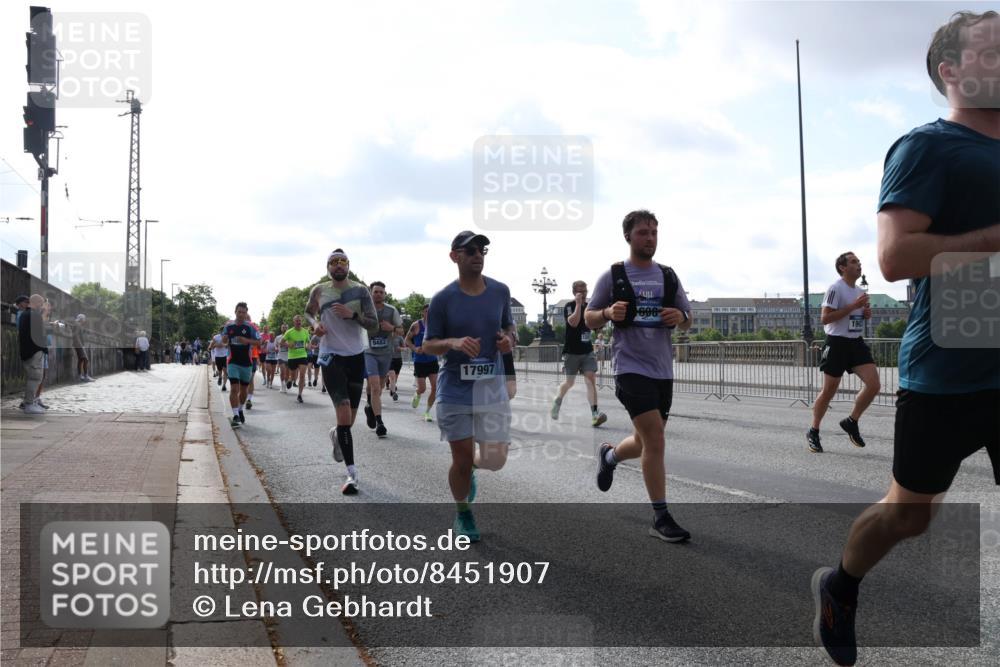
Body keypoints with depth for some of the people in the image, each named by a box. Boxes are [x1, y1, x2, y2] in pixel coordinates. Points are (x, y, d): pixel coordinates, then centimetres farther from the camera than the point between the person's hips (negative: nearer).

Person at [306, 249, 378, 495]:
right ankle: (352, 473, -16)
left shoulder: (360, 290, 0)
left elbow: (373, 324, -5)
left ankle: (336, 434, 50)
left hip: (356, 356, 2)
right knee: (344, 412, -18)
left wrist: (352, 315, -22)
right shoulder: (318, 291, 2)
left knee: (349, 418, 12)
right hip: (332, 355, -2)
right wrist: (315, 325, -3)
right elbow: (308, 313, 20)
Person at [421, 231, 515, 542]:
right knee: (461, 459, 4)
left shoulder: (500, 291, 2)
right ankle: (463, 513, 32)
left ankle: (469, 467, 34)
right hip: (455, 389, -2)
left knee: (495, 459, -3)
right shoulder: (443, 299, -7)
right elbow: (427, 345, -2)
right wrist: (453, 343, -22)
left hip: (493, 386, 2)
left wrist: (508, 340, -6)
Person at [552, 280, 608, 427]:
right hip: (572, 351, -4)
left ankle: (594, 414, -20)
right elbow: (573, 322, -25)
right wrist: (578, 304, -24)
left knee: (591, 378, -12)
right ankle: (557, 401, 37)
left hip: (587, 350, 4)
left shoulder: (589, 306, 8)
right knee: (570, 382, 7)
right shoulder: (569, 306, -8)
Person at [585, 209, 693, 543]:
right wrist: (608, 312, -18)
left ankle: (609, 456, 48)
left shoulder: (668, 276, 10)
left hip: (663, 369, 6)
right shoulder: (612, 275, -1)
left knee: (646, 443, 15)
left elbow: (687, 320, 16)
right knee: (655, 440, -15)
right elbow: (589, 319, 3)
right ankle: (660, 518, -5)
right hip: (631, 367, -5)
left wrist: (680, 318, -8)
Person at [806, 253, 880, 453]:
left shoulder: (860, 291, 13)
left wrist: (867, 313, 2)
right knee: (829, 391, 1)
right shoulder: (836, 289, -12)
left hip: (857, 343, 7)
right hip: (837, 343, -7)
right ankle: (813, 432, 18)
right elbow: (824, 318, -19)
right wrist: (854, 306, -21)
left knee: (874, 385, -8)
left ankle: (851, 422, 12)